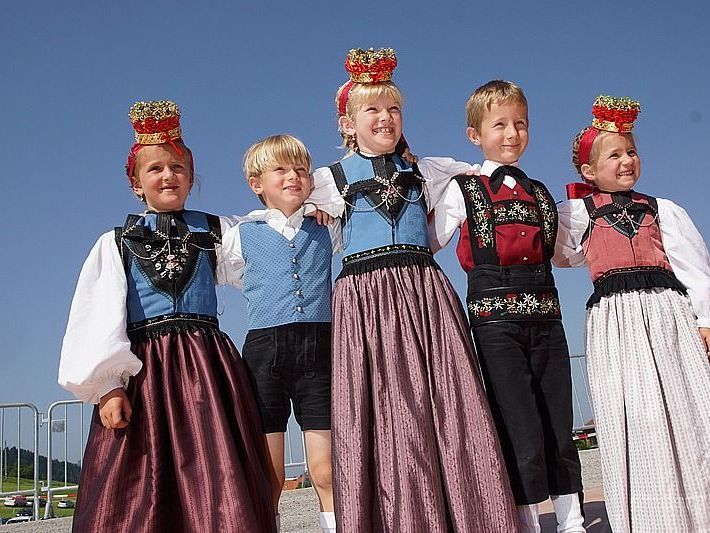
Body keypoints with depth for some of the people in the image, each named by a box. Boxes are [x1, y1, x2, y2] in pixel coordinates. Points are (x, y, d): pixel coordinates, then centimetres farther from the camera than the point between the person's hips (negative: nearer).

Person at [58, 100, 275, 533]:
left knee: (220, 486, -9)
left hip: (207, 368, 1)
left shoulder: (218, 232, 16)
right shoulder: (117, 244, 11)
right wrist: (107, 385, -10)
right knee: (135, 498, -5)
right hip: (141, 370, 0)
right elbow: (99, 318, 2)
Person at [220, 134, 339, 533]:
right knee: (267, 477, 2)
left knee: (326, 469, -2)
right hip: (263, 349, 0)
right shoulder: (241, 236, 8)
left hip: (319, 349, 0)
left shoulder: (328, 230, 12)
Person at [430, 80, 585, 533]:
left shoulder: (539, 193, 18)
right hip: (495, 317, -4)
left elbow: (559, 249, 24)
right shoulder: (463, 190, 5)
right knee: (522, 438, -5)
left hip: (546, 315, 5)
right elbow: (427, 242, 3)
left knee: (560, 431, 7)